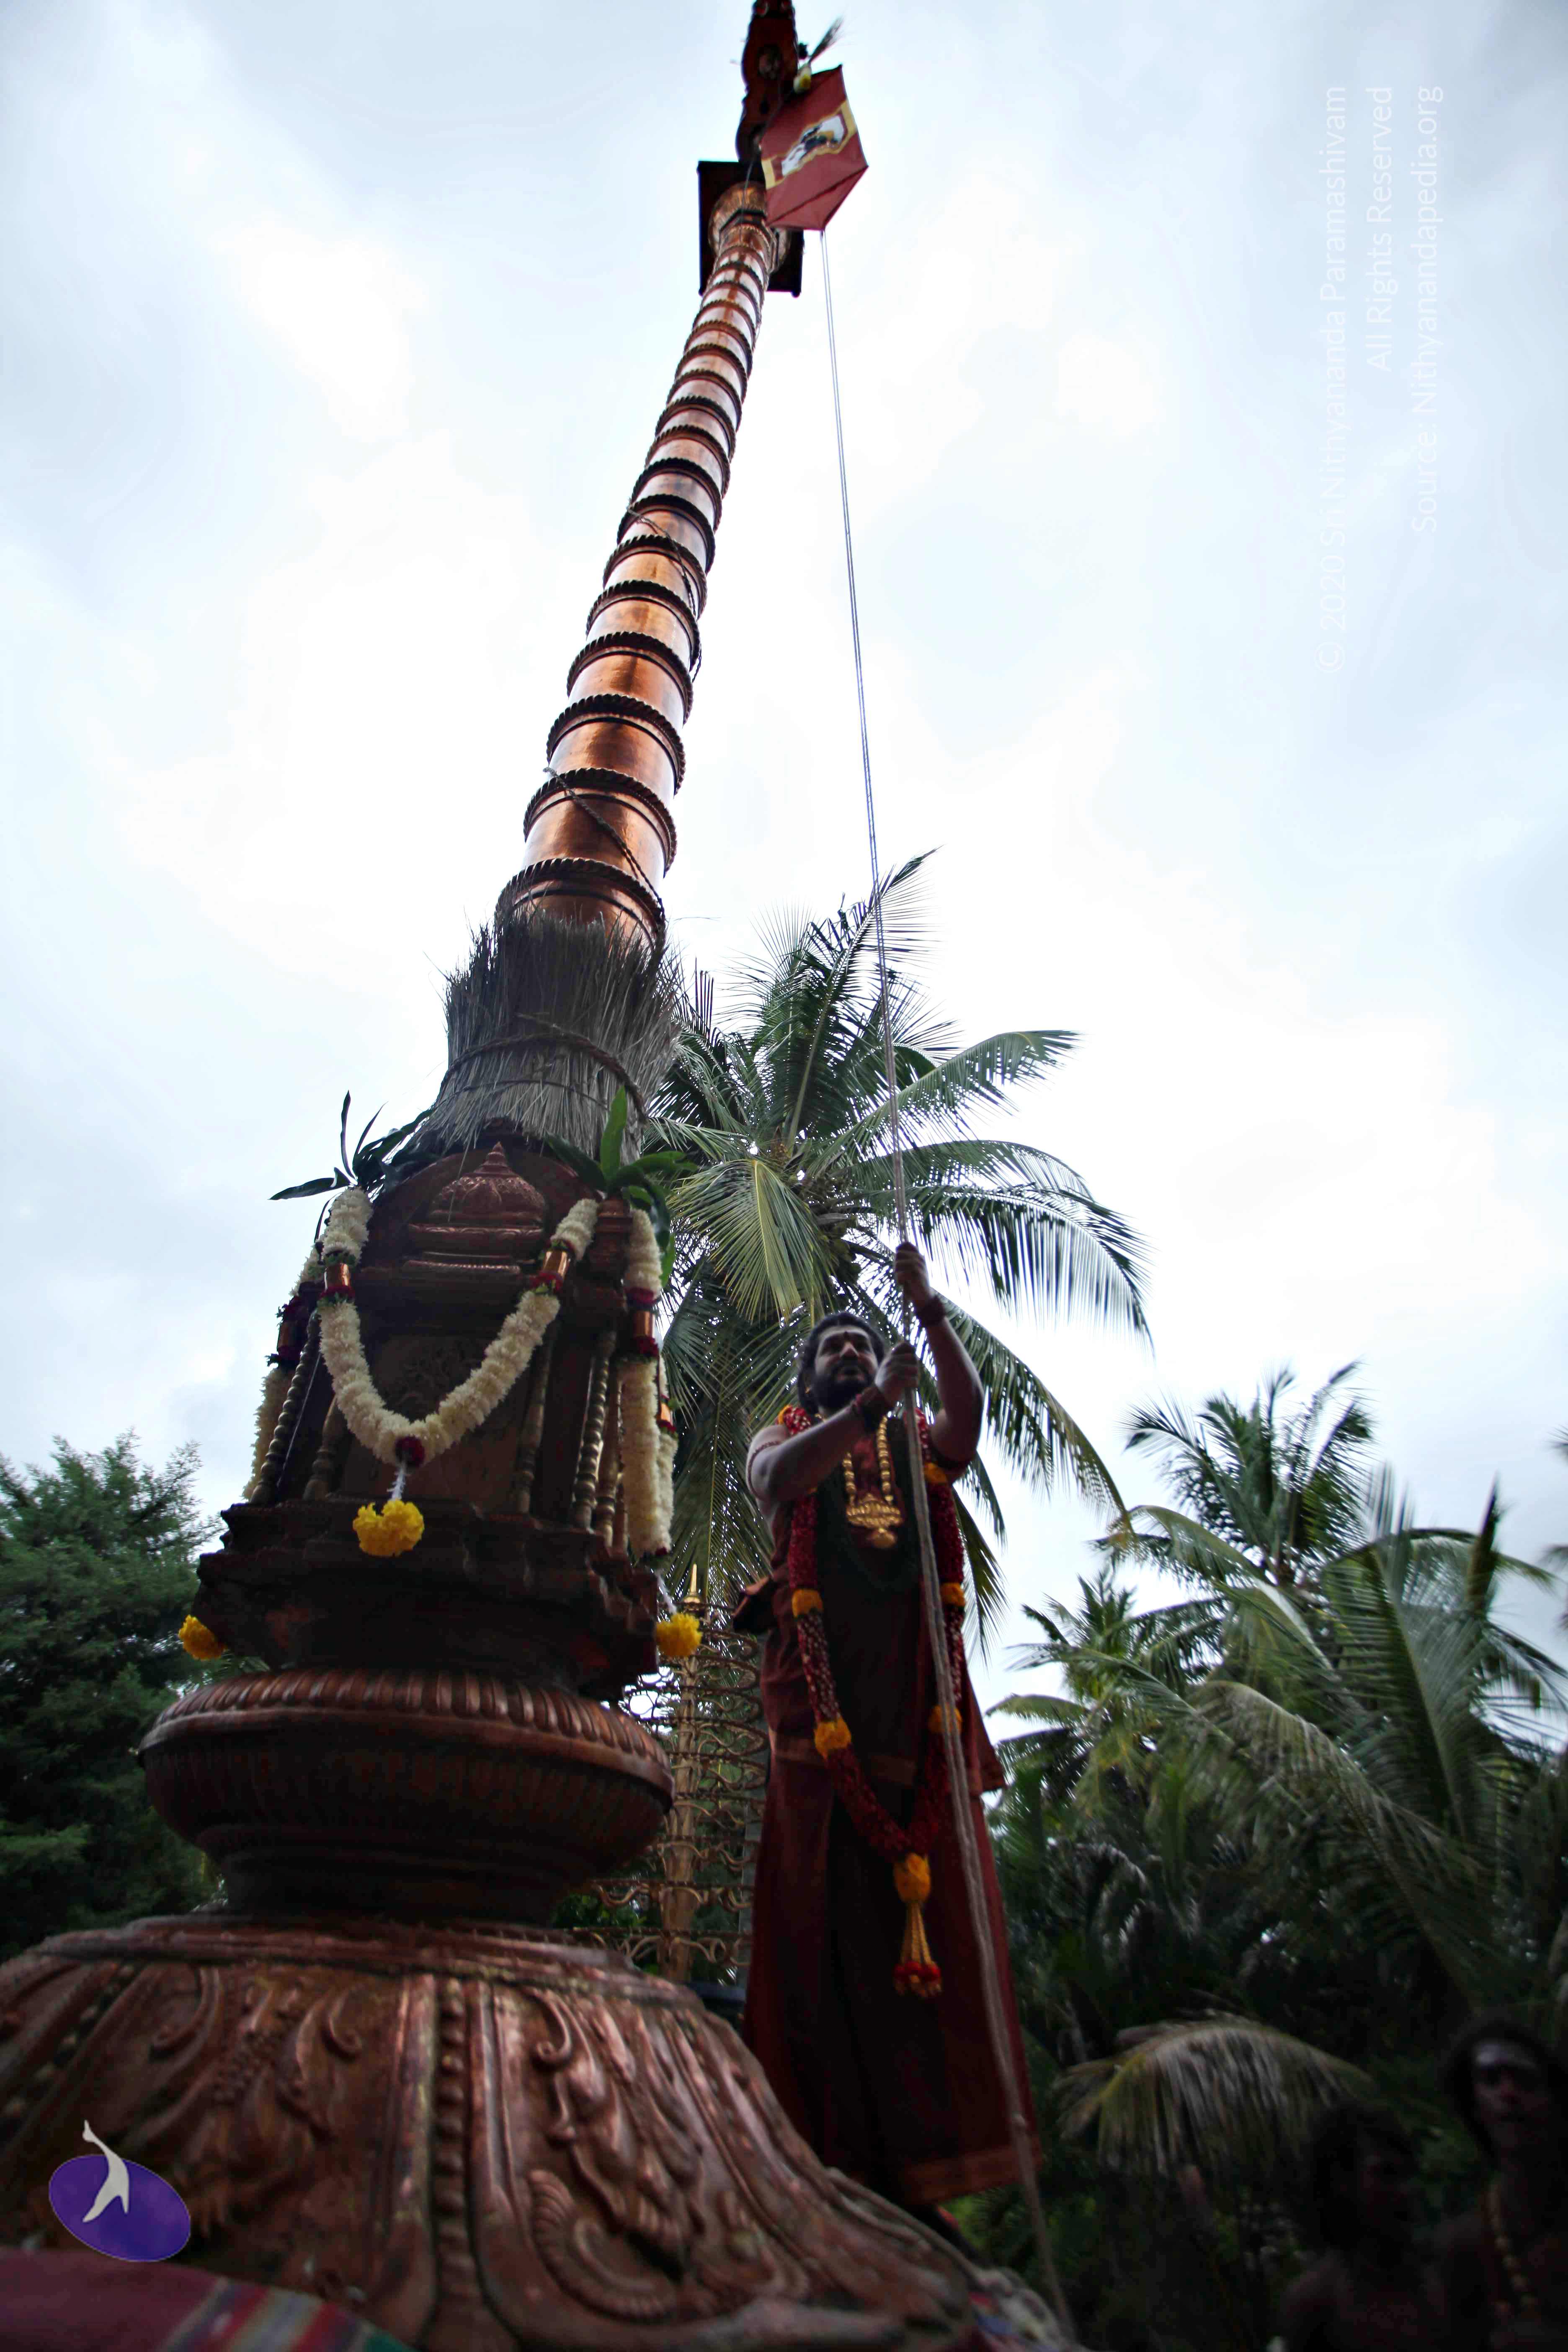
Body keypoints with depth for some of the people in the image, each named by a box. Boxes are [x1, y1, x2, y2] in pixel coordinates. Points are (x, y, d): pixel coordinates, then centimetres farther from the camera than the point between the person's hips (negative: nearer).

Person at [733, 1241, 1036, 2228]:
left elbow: (971, 1409, -1)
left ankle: (923, 2166, 7)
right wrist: (872, 1403, -16)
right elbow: (775, 1481, -8)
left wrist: (930, 1311, -12)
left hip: (916, 1694, 2)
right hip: (822, 1696, -2)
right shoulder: (785, 1440, 16)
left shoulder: (917, 1446, 21)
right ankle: (834, 2156, 2)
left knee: (934, 1903, -1)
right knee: (829, 1909, -3)